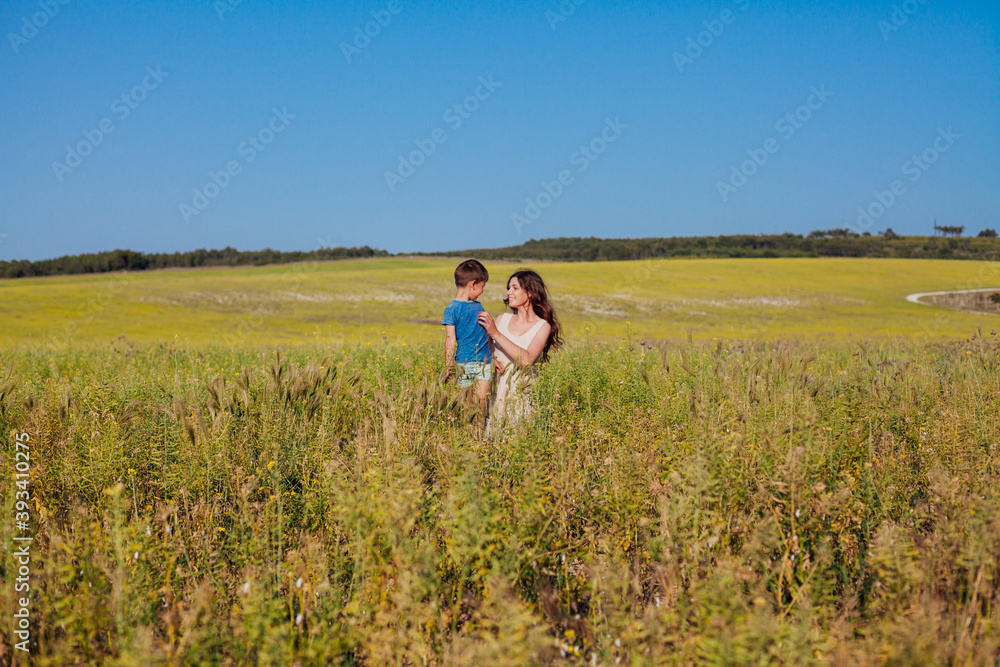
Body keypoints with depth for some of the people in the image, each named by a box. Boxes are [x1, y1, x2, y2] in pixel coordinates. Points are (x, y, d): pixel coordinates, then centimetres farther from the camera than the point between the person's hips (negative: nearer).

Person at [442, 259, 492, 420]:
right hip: (464, 364, -5)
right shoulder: (452, 309, -8)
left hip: (484, 363, 5)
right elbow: (450, 340, -11)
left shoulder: (477, 306, 13)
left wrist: (493, 356, 24)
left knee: (481, 403, -1)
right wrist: (448, 367, -15)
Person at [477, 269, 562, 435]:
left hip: (521, 394, -3)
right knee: (491, 440, -9)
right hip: (495, 389, 3)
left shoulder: (542, 326, -2)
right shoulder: (502, 318, 10)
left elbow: (527, 360, -16)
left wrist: (496, 334, -18)